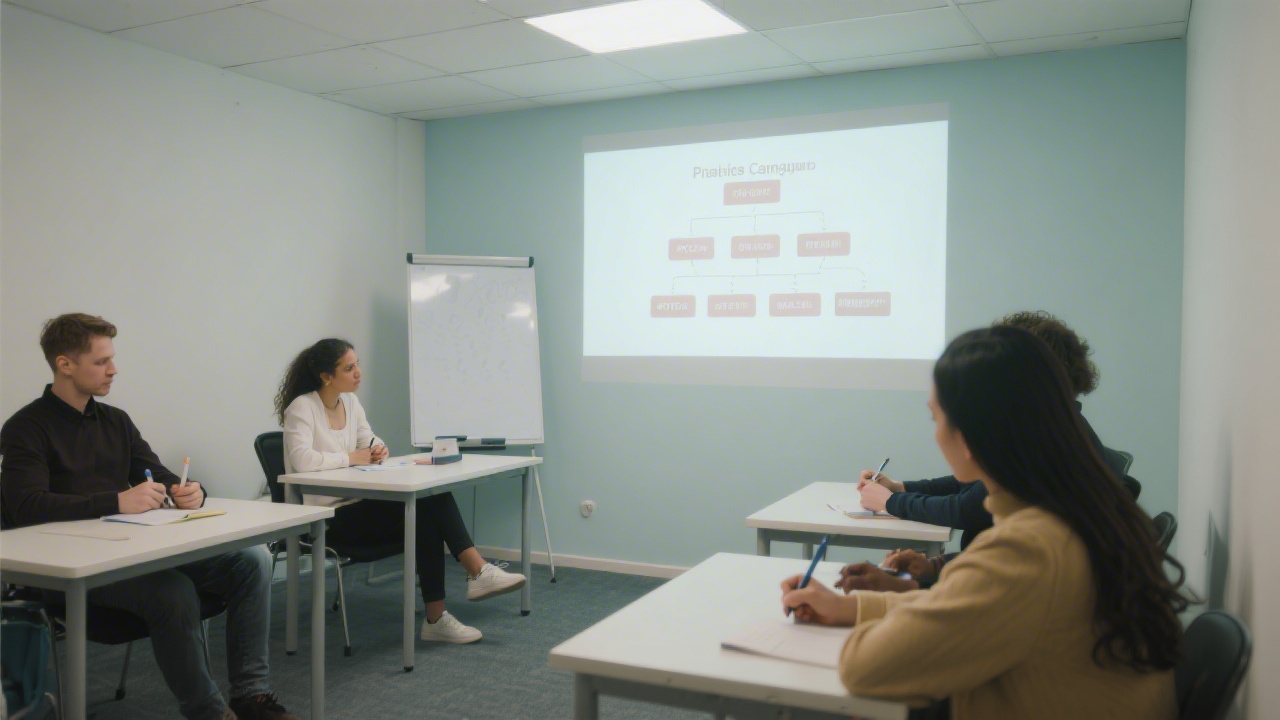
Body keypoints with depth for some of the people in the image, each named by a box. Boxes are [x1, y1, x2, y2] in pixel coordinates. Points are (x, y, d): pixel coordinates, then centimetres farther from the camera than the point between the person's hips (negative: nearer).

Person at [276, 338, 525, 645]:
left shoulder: (350, 401, 10)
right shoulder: (301, 408, -12)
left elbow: (368, 443, 16)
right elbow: (302, 460, -28)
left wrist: (377, 449, -8)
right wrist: (352, 458, -18)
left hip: (357, 504, 7)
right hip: (327, 517, -7)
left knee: (434, 498, -19)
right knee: (423, 517, -24)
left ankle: (478, 573, -21)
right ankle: (478, 573, -15)